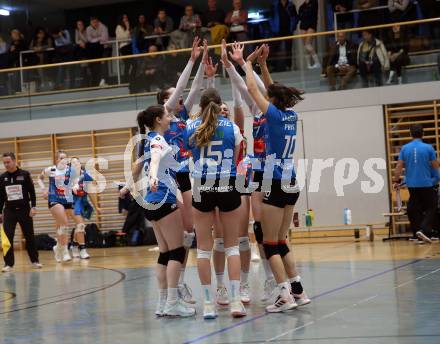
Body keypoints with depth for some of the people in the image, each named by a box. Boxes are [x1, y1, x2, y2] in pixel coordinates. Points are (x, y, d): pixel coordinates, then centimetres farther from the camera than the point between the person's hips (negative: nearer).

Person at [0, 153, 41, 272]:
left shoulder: (25, 174, -2)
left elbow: (32, 192, -1)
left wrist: (33, 207, -9)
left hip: (24, 210, -1)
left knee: (30, 237, 5)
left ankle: (35, 261, 16)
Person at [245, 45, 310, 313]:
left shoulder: (275, 115, -12)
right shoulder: (291, 115, 7)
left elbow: (253, 88, -5)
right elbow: (274, 90, 22)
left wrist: (249, 63, 9)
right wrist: (263, 63, 22)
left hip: (276, 185, -8)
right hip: (291, 184, 8)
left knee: (271, 244, -2)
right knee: (281, 242, 14)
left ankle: (286, 295, -8)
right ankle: (298, 291, 11)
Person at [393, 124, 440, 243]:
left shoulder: (405, 148, 2)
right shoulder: (428, 148, -6)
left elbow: (399, 167, 2)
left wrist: (396, 181, 11)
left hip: (411, 184, 3)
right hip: (426, 184, -3)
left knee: (414, 210, 11)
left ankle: (417, 234, 12)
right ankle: (423, 230, -15)